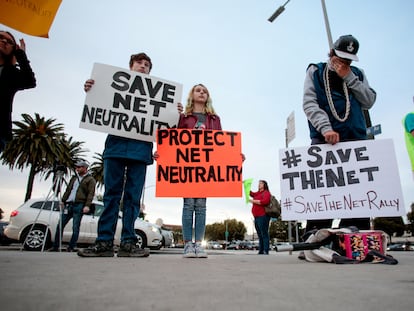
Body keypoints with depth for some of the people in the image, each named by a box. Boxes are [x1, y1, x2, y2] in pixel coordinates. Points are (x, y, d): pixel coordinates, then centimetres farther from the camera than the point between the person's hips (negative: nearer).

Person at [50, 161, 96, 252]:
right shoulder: (74, 177, 22)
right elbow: (68, 190, 23)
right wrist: (63, 200, 12)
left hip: (79, 205, -6)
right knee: (60, 225, 4)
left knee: (75, 228, -4)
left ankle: (71, 247, 4)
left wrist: (87, 205, -18)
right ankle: (55, 246, 11)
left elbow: (91, 194, -8)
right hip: (68, 204, 7)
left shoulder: (90, 180, 1)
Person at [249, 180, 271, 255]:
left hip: (263, 216, -9)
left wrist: (254, 201, -15)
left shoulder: (266, 193, -4)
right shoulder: (258, 193, 21)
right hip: (257, 217, 9)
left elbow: (265, 201, -21)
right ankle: (261, 251, 14)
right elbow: (251, 193, 36)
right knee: (260, 235, 10)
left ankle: (266, 251, -7)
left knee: (264, 234, -9)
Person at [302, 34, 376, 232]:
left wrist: (349, 78, -1)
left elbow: (369, 102, 7)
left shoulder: (357, 74, 21)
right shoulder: (315, 72, 10)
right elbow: (309, 104, -4)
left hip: (355, 140, 4)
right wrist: (326, 128, -19)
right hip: (323, 140, -4)